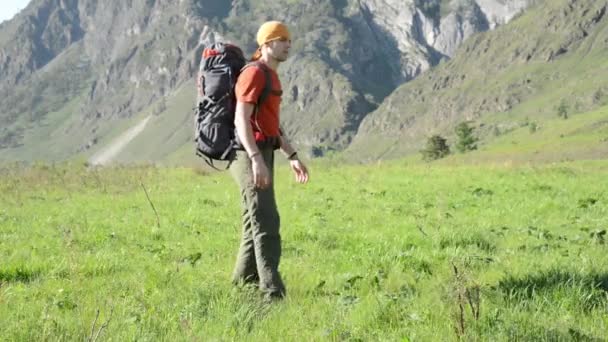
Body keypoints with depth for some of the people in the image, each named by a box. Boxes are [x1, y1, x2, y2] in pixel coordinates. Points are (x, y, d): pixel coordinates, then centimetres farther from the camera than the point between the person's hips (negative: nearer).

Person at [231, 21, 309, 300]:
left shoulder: (271, 77, 20)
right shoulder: (254, 73, -13)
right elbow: (241, 120, -22)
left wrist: (292, 157, 22)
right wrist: (257, 159, -31)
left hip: (260, 156, 10)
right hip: (250, 156, -10)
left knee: (257, 223, 13)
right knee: (266, 223, -15)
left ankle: (243, 284, 21)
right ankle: (273, 292, -18)